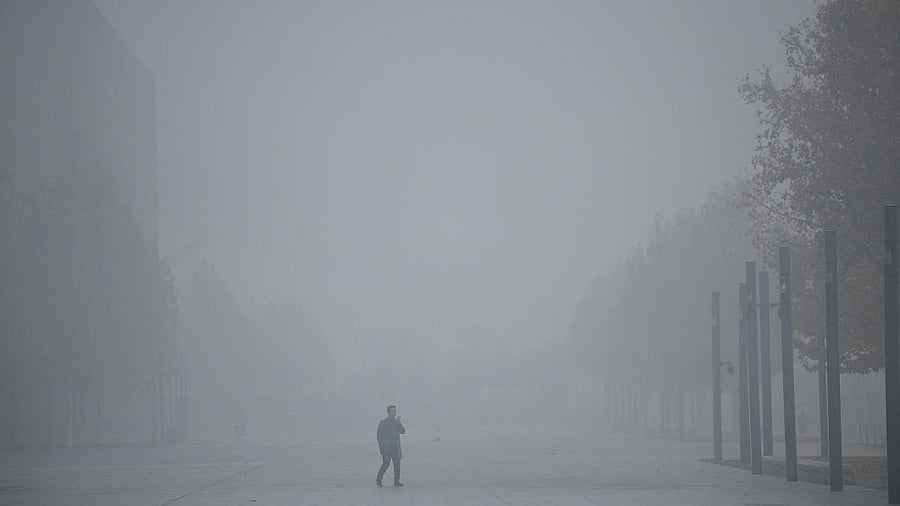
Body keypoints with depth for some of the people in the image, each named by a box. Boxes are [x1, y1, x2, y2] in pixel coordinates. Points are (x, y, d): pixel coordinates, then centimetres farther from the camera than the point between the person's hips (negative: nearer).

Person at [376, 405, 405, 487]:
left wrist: (398, 423, -13)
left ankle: (396, 481, -3)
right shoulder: (383, 423, 2)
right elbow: (378, 435, 1)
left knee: (397, 464, -5)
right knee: (386, 464, -9)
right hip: (386, 448, -4)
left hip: (396, 448, 4)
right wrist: (381, 446, -8)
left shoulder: (397, 422, 13)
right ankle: (378, 480, 6)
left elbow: (403, 431, 0)